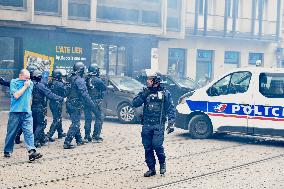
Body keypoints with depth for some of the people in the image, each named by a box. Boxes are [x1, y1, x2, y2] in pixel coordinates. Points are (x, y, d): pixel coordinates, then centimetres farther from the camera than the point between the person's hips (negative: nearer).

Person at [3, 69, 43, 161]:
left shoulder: (30, 83, 12)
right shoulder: (14, 83, -3)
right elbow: (16, 95, -16)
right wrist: (25, 86, -11)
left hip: (27, 112, 3)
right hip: (15, 112, -3)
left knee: (29, 132, -9)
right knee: (11, 133, 6)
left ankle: (32, 152, -18)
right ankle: (7, 151, 20)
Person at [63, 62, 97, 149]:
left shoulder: (70, 79, 10)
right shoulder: (79, 80, -16)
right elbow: (84, 94, -20)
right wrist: (92, 104, -14)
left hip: (69, 103, 9)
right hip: (76, 105, -9)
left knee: (76, 123, 20)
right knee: (75, 124, -6)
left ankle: (79, 140, 30)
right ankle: (67, 143, -11)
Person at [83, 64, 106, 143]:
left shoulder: (85, 79, 4)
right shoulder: (97, 80, -13)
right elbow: (104, 88, -8)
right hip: (95, 102, -6)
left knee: (87, 119, 12)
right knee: (99, 118, 4)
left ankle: (87, 137, 15)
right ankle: (96, 136, -1)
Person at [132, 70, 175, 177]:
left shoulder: (165, 93, 4)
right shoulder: (145, 92, 13)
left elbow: (170, 109, 1)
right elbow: (134, 104, 3)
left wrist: (171, 123, -8)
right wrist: (143, 94, -8)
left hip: (158, 125, -4)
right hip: (146, 125, 4)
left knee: (157, 145, -14)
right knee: (147, 147, 4)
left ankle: (162, 163, 13)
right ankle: (151, 169, 16)